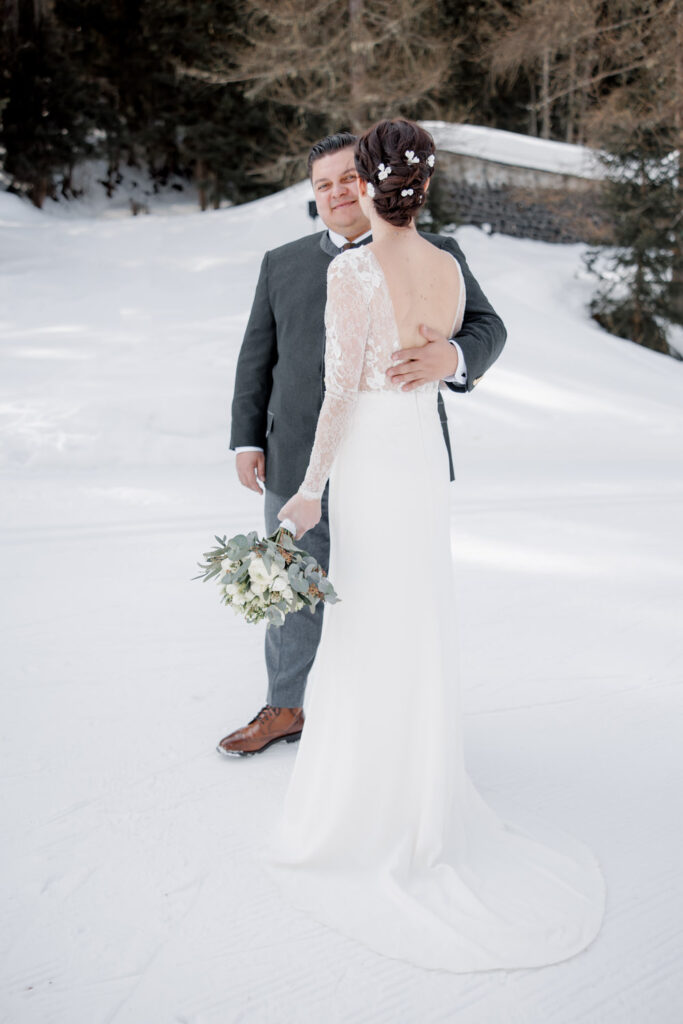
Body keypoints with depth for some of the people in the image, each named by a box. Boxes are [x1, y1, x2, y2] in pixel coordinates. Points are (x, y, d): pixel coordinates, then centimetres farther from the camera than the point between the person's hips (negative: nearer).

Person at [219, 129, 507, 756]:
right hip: (298, 472, 3)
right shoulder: (283, 264, 12)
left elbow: (487, 329, -6)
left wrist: (452, 359, -29)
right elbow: (258, 356, 13)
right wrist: (248, 441, 6)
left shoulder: (436, 257, 3)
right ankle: (285, 709, 36)